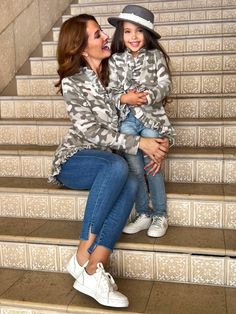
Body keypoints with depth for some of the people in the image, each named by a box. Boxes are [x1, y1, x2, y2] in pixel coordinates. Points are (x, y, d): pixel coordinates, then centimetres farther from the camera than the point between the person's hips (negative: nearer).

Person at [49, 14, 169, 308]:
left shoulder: (111, 72, 7)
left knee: (130, 183, -30)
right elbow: (91, 131, -17)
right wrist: (139, 143, -23)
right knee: (118, 166, -36)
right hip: (74, 160, -4)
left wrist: (153, 145, -10)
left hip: (106, 163, 4)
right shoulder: (72, 82, -9)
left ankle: (94, 268, -32)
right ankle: (83, 254, -27)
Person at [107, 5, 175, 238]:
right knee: (134, 167, -13)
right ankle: (143, 214, 1)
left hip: (151, 115, -1)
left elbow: (165, 85, -3)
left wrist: (147, 97, -21)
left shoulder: (155, 55, 5)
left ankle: (160, 216, 0)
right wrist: (124, 98, -18)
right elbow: (110, 91, 3)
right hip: (127, 117, 2)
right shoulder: (115, 61, 8)